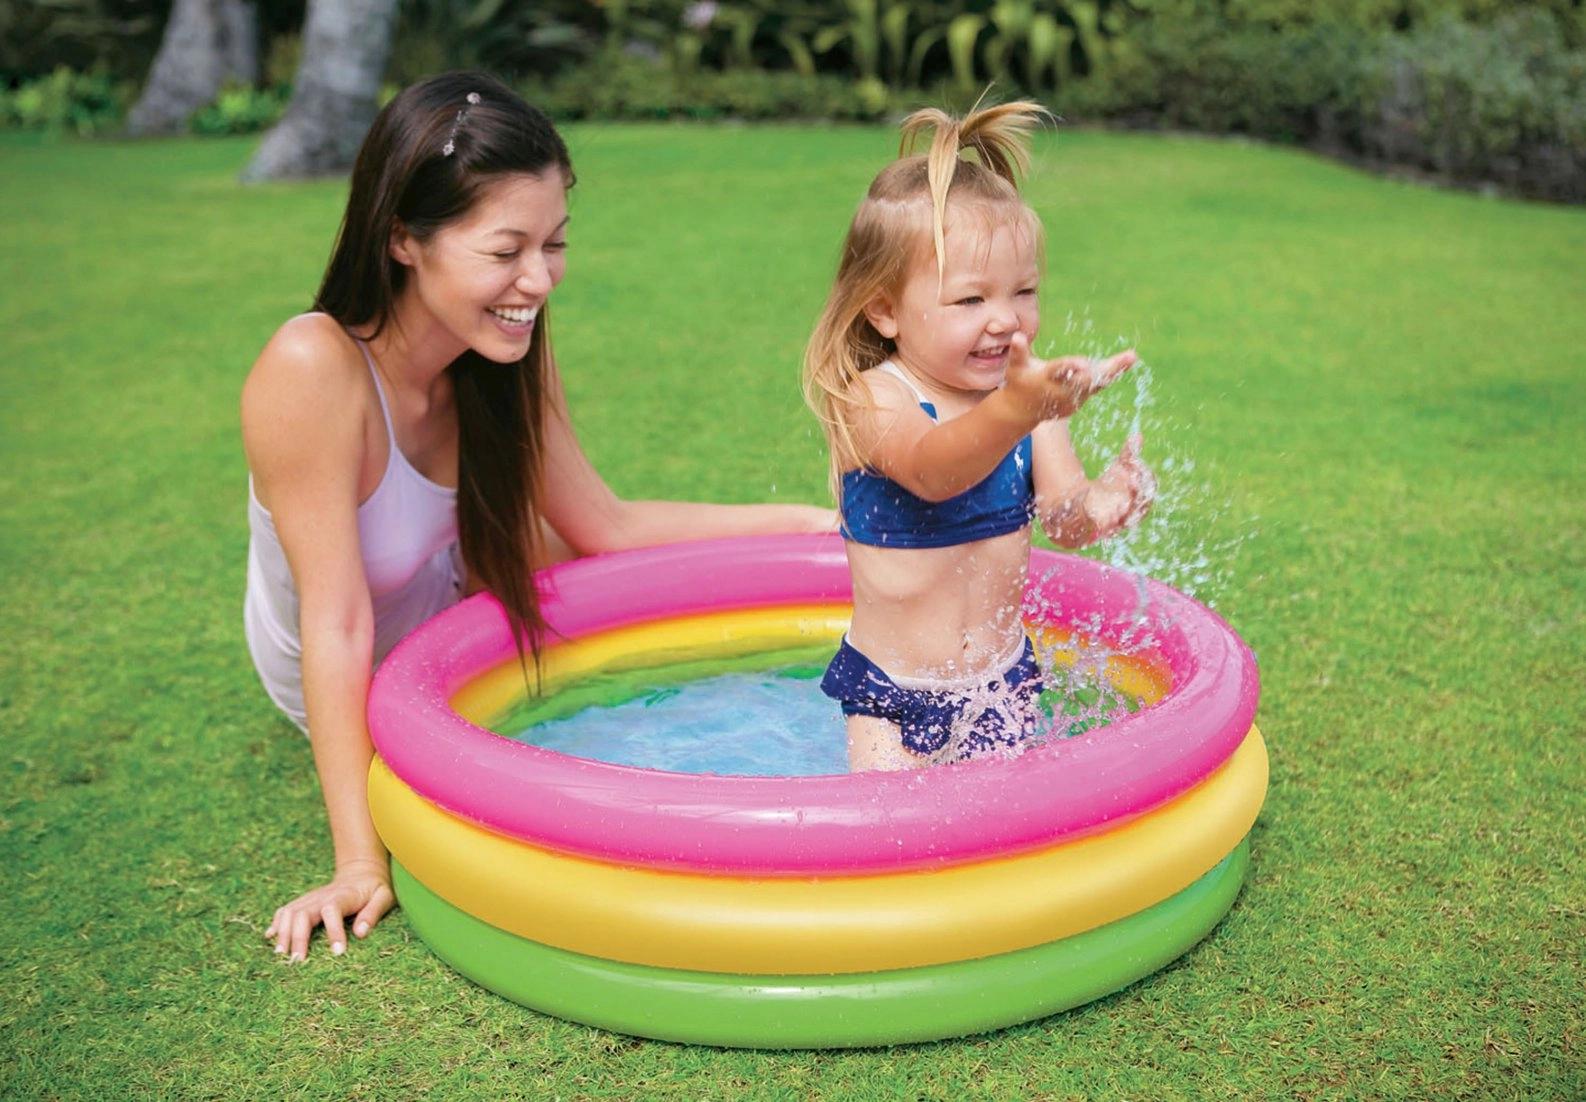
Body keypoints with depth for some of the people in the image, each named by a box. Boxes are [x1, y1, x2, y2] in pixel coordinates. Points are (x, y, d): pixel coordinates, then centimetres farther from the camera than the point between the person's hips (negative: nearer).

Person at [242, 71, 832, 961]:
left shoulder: (506, 345, -18)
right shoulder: (313, 371, -37)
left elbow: (607, 527, -9)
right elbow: (337, 625, -35)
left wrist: (809, 522, -10)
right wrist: (363, 862, -33)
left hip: (448, 611, 5)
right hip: (358, 692, -5)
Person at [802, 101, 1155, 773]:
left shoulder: (1029, 389, -6)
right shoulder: (870, 398, -21)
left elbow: (1058, 515, -11)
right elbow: (932, 469, -42)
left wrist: (1095, 504, -35)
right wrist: (1014, 411, -61)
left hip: (1002, 685, 4)